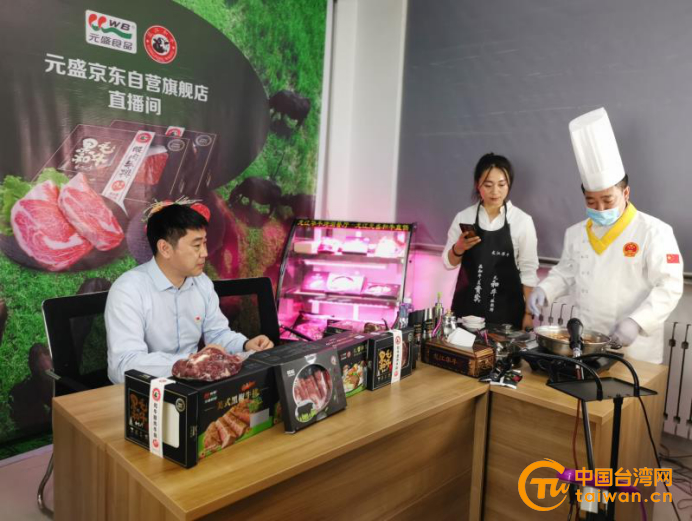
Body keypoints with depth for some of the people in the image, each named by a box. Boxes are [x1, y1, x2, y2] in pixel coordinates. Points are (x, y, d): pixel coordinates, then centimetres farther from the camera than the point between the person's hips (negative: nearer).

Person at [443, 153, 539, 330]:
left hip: (506, 309, -1)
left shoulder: (522, 221, -5)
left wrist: (528, 313, -3)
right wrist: (459, 248, -15)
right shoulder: (463, 217, 0)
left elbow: (528, 270, -2)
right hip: (467, 306, 2)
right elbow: (448, 263, 5)